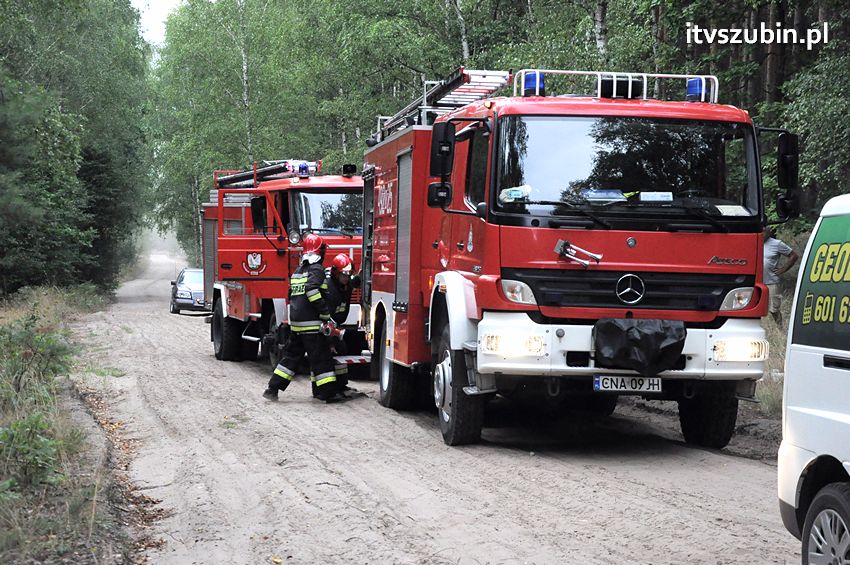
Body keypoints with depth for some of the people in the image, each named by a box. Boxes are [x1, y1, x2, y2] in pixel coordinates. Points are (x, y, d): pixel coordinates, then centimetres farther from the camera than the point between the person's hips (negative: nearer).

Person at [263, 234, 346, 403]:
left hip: (295, 322, 8)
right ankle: (329, 392, -5)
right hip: (311, 323, -8)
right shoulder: (317, 269, -9)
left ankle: (273, 389, 13)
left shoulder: (298, 270, 17)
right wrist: (326, 313, -22)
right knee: (321, 357, -4)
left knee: (291, 355, 15)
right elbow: (312, 289, -23)